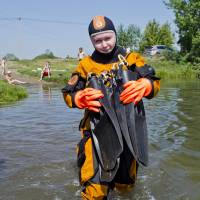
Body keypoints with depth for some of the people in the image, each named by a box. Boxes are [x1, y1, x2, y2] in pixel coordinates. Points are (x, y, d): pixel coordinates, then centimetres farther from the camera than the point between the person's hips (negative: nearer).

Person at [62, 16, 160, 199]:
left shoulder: (131, 59, 4)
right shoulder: (86, 65, 3)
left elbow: (154, 82, 1)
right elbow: (68, 94, 6)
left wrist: (143, 85, -22)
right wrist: (82, 98, -17)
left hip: (128, 131, 2)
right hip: (98, 131, -2)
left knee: (125, 185, 19)